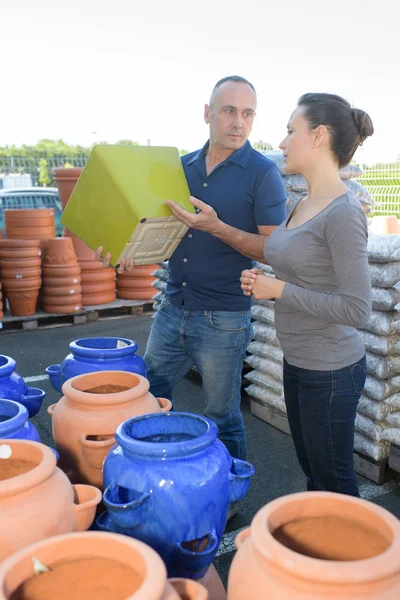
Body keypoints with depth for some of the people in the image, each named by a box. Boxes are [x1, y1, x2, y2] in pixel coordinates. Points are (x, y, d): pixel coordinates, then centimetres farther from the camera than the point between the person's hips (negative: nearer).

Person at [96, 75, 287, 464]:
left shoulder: (263, 174, -8)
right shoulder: (183, 166, 8)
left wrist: (217, 227, -23)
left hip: (222, 319, -5)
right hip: (172, 310, 6)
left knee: (222, 419, 10)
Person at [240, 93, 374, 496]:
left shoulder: (343, 212, -21)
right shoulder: (301, 206, 6)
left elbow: (356, 309, -24)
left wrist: (279, 290, -19)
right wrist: (262, 282, -1)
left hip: (330, 372, -9)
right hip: (297, 363, 9)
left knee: (334, 483, 12)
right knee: (312, 474, 25)